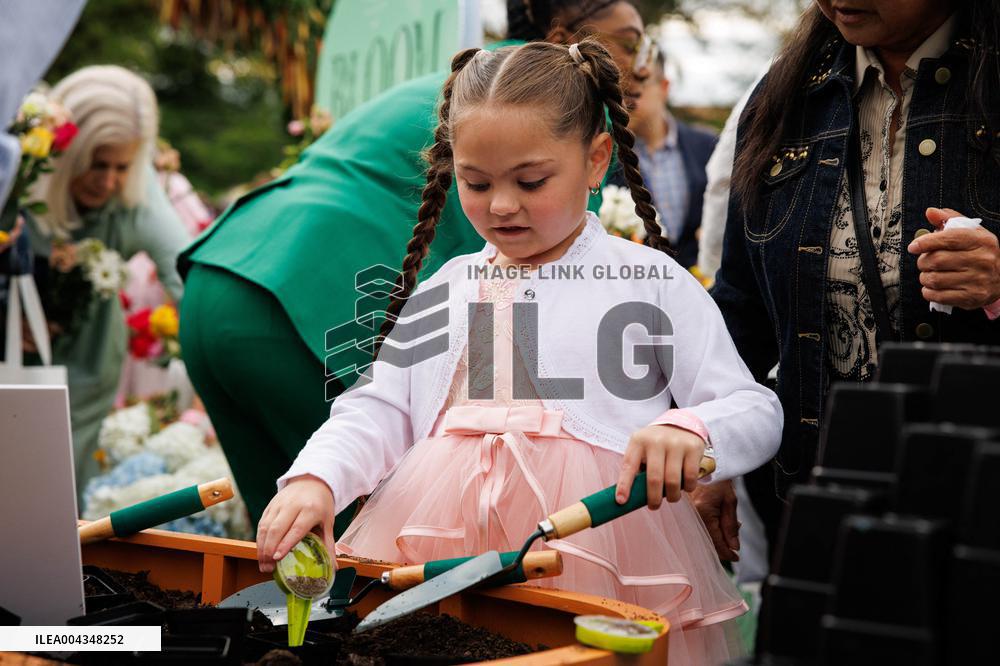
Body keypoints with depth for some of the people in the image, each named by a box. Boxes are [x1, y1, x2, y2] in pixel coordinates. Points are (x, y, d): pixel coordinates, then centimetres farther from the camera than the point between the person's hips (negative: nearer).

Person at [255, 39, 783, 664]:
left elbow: (756, 411, 2)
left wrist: (690, 430, -21)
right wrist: (315, 478, -8)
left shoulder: (651, 282, 6)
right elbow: (377, 412, 13)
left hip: (595, 559, -2)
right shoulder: (443, 289, 18)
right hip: (436, 558, 3)